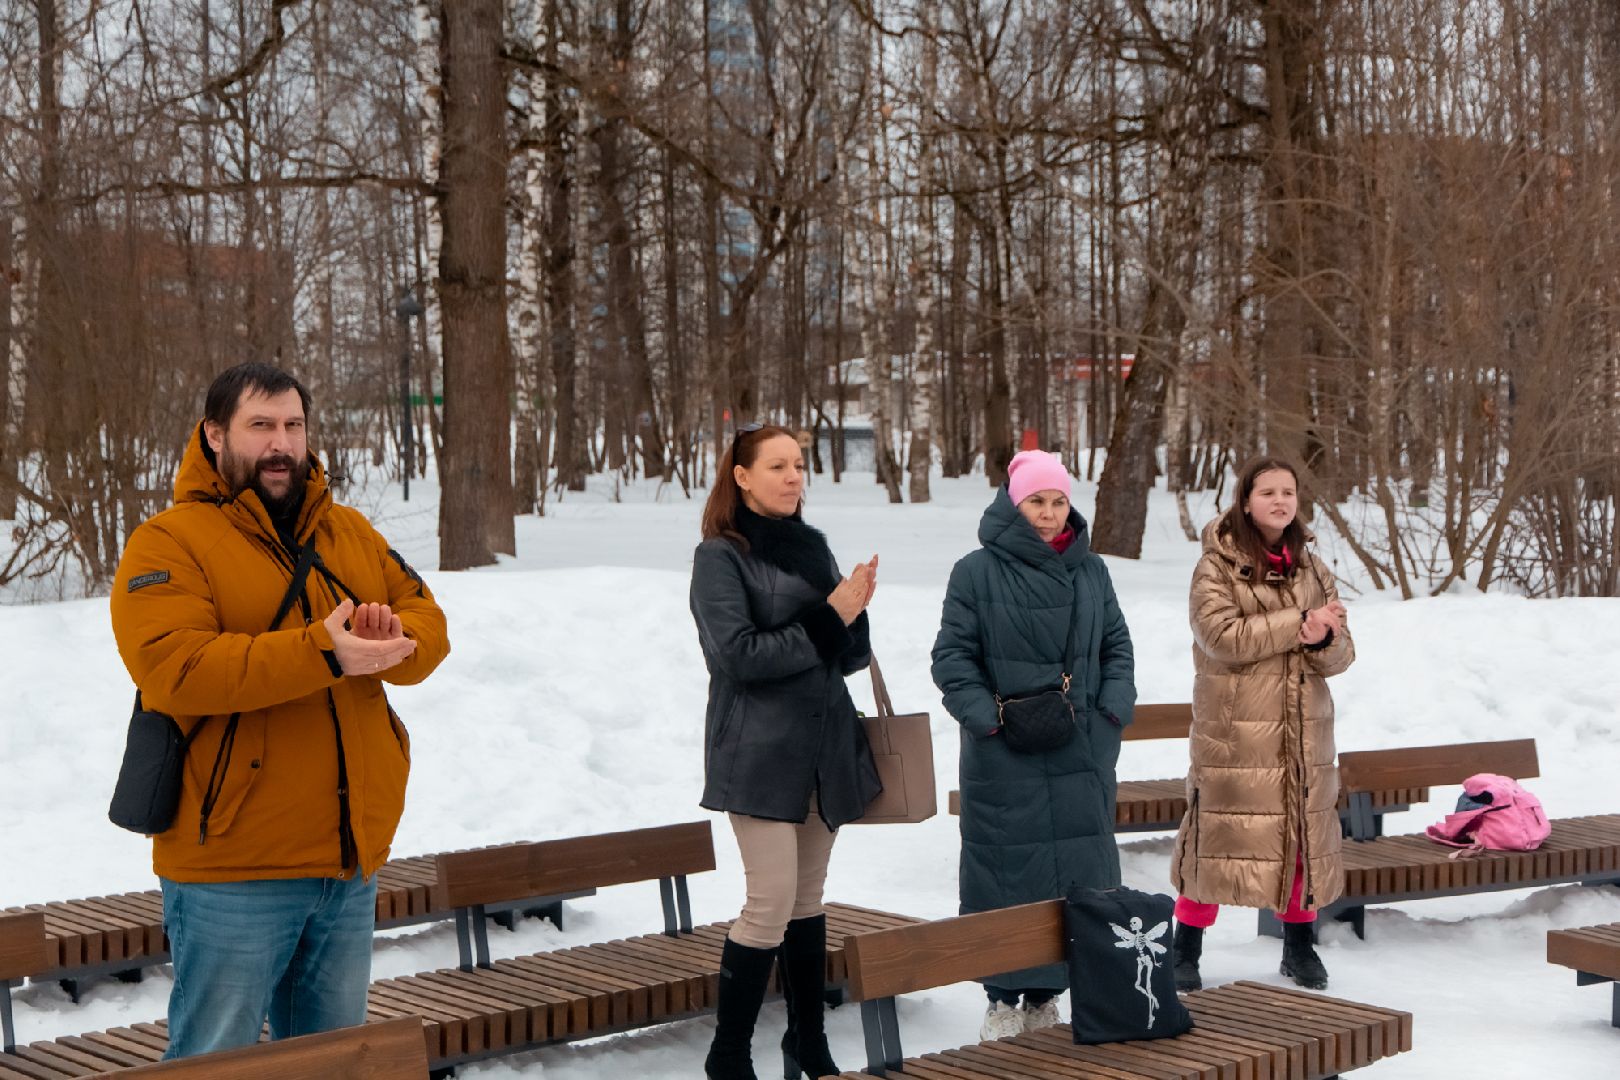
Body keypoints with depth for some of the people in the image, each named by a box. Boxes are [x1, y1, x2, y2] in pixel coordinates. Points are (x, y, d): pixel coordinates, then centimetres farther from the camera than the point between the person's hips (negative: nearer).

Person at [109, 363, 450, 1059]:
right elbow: (173, 669, -21)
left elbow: (428, 623, 9)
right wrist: (320, 653, -27)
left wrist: (394, 638, -16)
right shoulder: (168, 544, -7)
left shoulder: (349, 533, 14)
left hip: (351, 861, 6)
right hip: (231, 870, -6)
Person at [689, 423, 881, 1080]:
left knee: (808, 900, 13)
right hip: (762, 754, -6)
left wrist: (855, 613, -10)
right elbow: (740, 655, -17)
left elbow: (848, 658, 11)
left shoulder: (812, 547, 11)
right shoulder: (721, 557, -6)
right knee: (771, 903, -10)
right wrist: (827, 619, -16)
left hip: (827, 746, 6)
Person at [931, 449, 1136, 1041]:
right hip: (1004, 759, -4)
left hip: (1082, 757, 4)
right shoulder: (977, 572, -4)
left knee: (1079, 873, 6)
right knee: (1005, 877, 0)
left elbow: (1117, 646, 16)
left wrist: (1114, 708, 1)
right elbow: (952, 655, -4)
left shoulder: (1090, 571, 11)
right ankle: (1004, 998, 10)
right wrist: (987, 717, -14)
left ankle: (1044, 995, 17)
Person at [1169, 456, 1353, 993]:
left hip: (1304, 728, 5)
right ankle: (1185, 949, 9)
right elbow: (1222, 636, -18)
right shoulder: (1217, 566, -3)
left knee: (1304, 830, 9)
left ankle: (1299, 946, 24)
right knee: (1220, 830, -3)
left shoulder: (1311, 567, 12)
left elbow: (1342, 651, 8)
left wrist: (1323, 640, -16)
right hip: (1233, 730, -5)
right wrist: (1299, 623, -17)